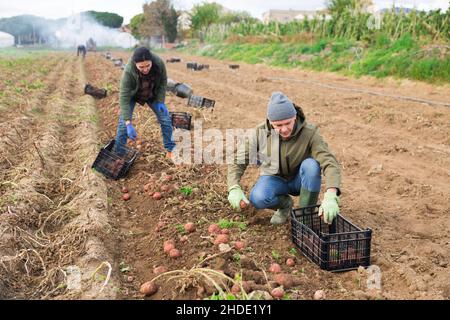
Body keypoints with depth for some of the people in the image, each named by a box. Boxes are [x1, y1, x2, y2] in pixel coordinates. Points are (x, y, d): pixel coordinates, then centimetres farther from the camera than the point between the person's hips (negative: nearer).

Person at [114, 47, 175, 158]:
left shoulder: (159, 63, -32)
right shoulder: (128, 72, -39)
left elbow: (163, 81, -12)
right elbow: (124, 97, -37)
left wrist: (161, 101, -19)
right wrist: (129, 123, -43)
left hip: (152, 94, 3)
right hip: (132, 95, -2)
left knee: (165, 119, -1)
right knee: (123, 123, -11)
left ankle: (170, 150, 16)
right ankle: (118, 154, 3)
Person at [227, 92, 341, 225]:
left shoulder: (310, 133, -26)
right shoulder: (260, 132, -20)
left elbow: (330, 164, -37)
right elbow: (238, 161, -14)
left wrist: (331, 196, -54)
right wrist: (234, 189, -32)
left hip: (301, 179, -1)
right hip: (275, 178, 1)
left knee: (311, 165, -34)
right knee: (257, 199, -31)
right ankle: (284, 203, 4)